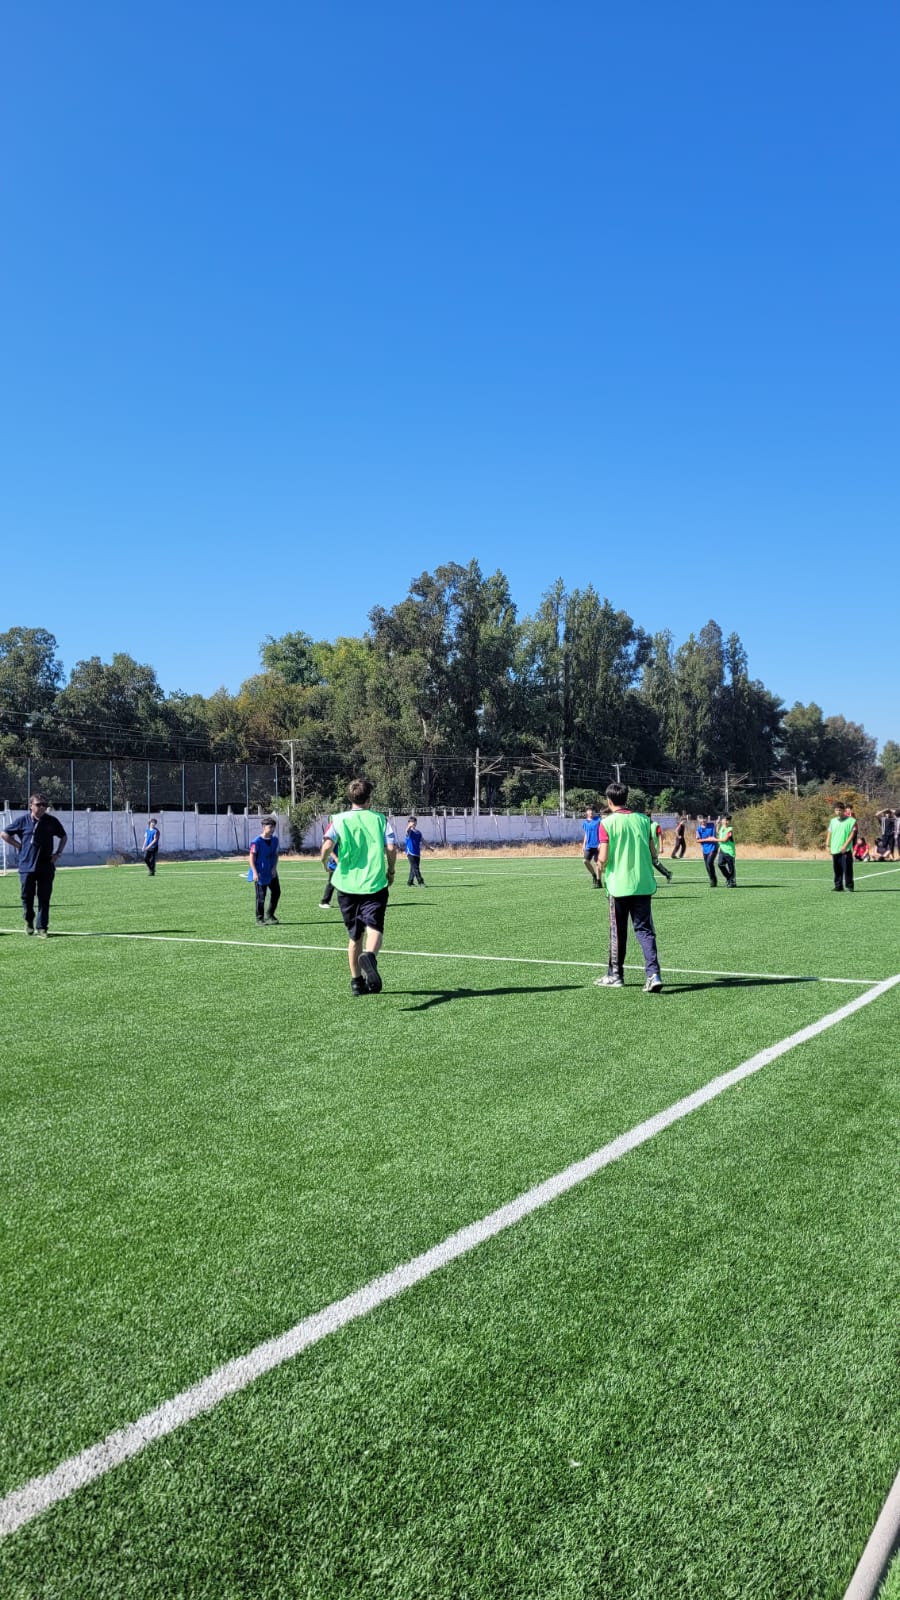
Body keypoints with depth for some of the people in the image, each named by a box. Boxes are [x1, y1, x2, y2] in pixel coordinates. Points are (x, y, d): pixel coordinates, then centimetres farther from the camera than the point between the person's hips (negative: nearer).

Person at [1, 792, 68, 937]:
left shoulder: (52, 821, 4)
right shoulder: (22, 821, 0)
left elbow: (64, 836, 19)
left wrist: (58, 853, 6)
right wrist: (19, 846, 1)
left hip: (46, 866, 1)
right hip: (26, 865, -1)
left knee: (44, 898, 0)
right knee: (27, 896, 5)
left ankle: (42, 927, 8)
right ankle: (28, 921, 30)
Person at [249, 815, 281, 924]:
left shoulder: (275, 840, 4)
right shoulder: (257, 842, -15)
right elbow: (252, 857, -13)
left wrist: (275, 867, -2)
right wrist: (255, 873, -19)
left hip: (272, 873, 6)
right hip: (260, 873, -6)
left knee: (276, 892, 9)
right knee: (261, 896, 0)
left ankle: (269, 916, 25)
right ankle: (260, 918, 13)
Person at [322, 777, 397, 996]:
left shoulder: (339, 819, 2)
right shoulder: (379, 818, 4)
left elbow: (327, 844, -13)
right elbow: (391, 848, -6)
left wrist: (324, 860, 7)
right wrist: (390, 871, 10)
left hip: (347, 885, 2)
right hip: (374, 884, -2)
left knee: (354, 935, 14)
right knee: (374, 928, -10)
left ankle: (357, 981, 20)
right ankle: (369, 956, -42)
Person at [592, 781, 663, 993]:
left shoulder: (607, 823, -8)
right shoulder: (643, 819, 5)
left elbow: (603, 857, -12)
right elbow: (653, 854, 7)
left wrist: (599, 870, 8)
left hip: (619, 885, -3)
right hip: (643, 884, 3)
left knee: (617, 932, 9)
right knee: (645, 930, 5)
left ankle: (615, 976, 20)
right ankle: (653, 974, -8)